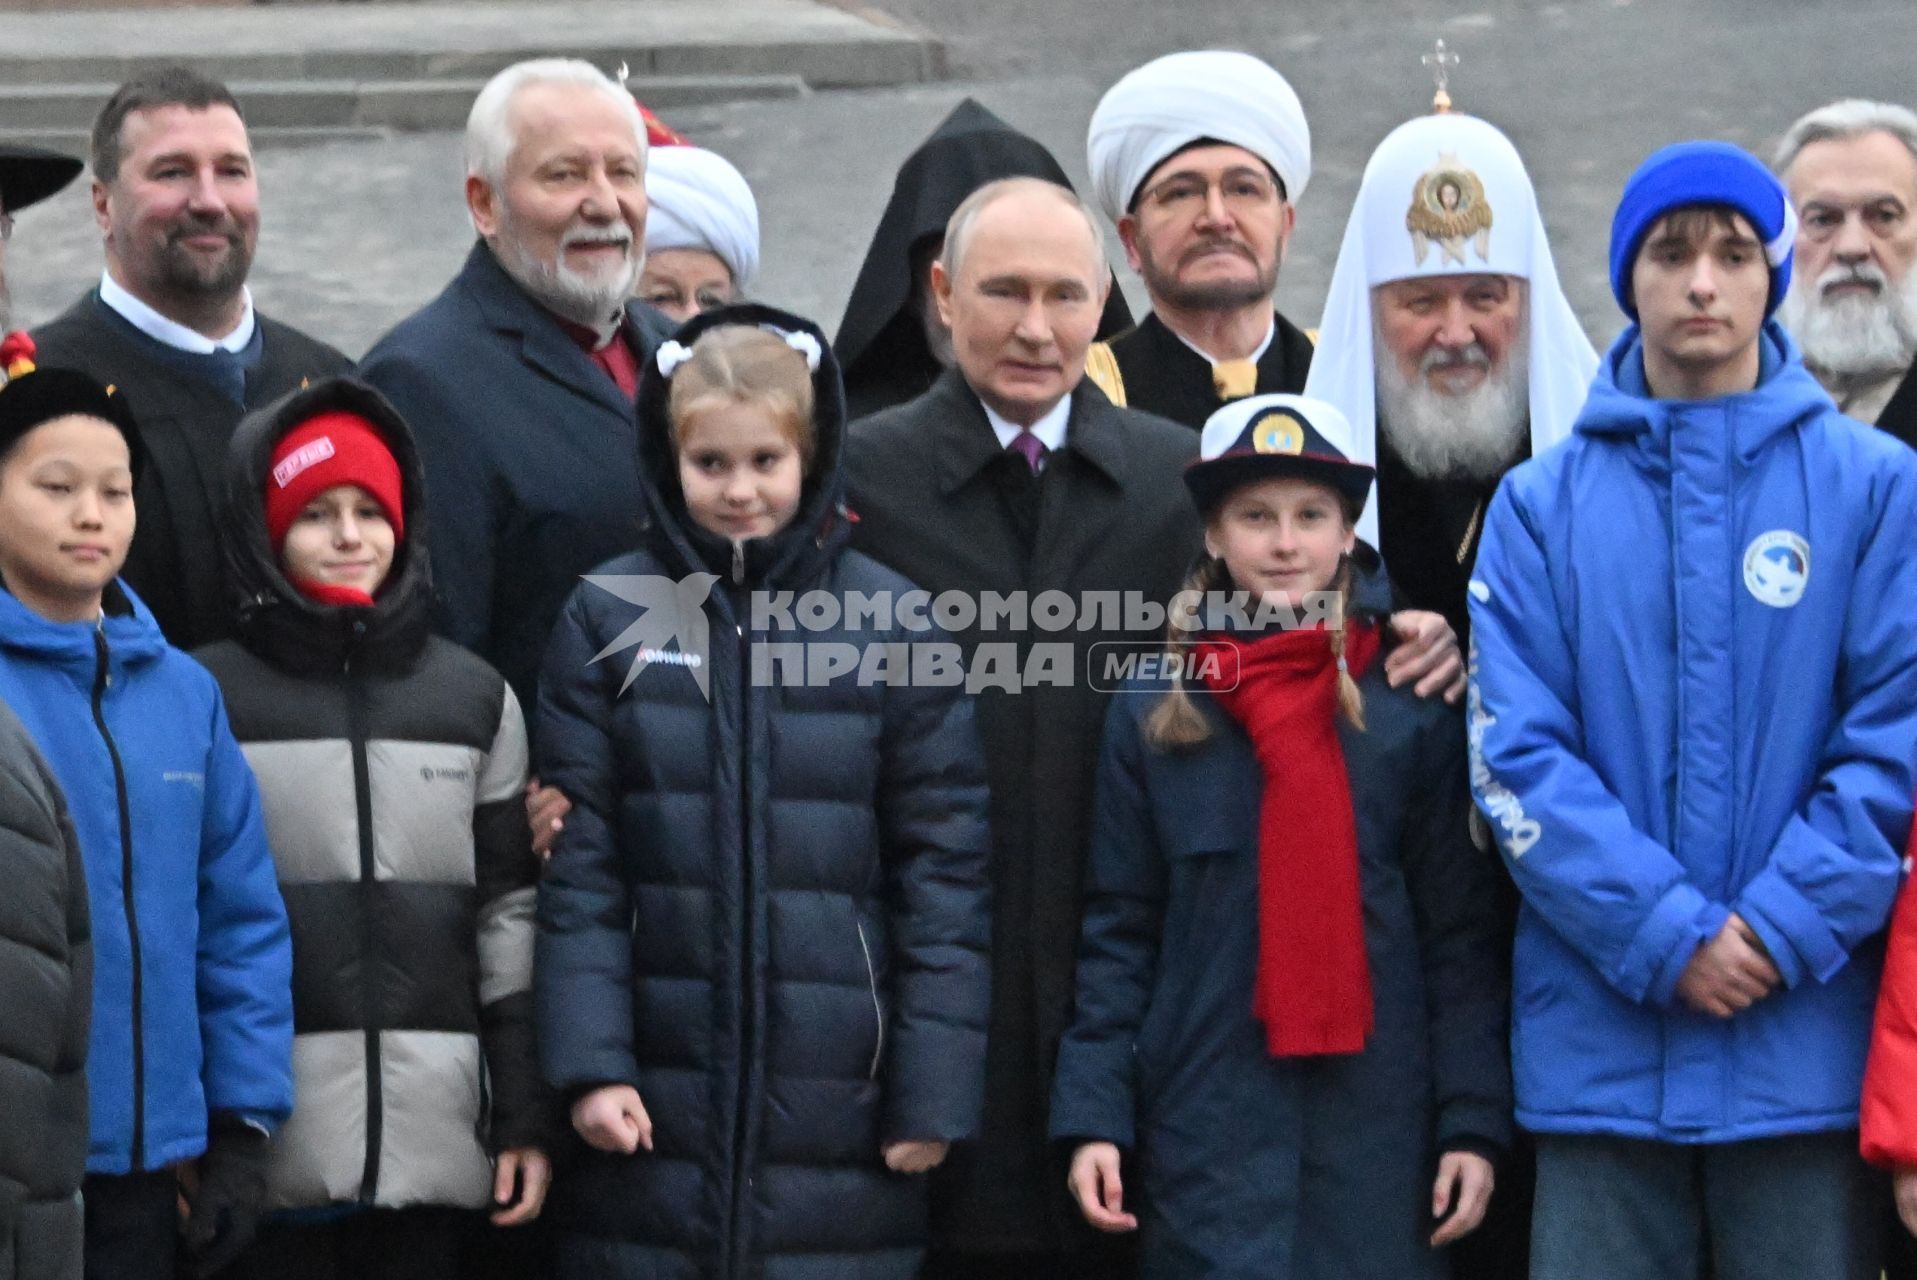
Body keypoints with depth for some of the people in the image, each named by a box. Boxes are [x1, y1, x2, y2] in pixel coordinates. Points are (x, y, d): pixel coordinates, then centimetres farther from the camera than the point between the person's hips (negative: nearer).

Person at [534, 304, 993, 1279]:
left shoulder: (893, 623, 2)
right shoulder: (606, 620, 4)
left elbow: (943, 870, 1)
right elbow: (577, 864, 1)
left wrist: (933, 1090, -3)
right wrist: (589, 1062, -8)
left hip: (839, 1128, 0)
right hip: (656, 1118, 1)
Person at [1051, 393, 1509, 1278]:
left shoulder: (1414, 712, 3)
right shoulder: (1152, 717, 5)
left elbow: (1460, 936, 3)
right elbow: (1117, 935, 5)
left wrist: (1473, 1121, -3)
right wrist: (1093, 1116, -2)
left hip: (1377, 1132, 0)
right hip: (1208, 1130, 0)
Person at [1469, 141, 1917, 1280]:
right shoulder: (1544, 504, 7)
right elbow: (1517, 752, -1)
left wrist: (1784, 928, -12)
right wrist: (1666, 934, -12)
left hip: (1809, 1034, -1)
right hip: (1603, 1045, 1)